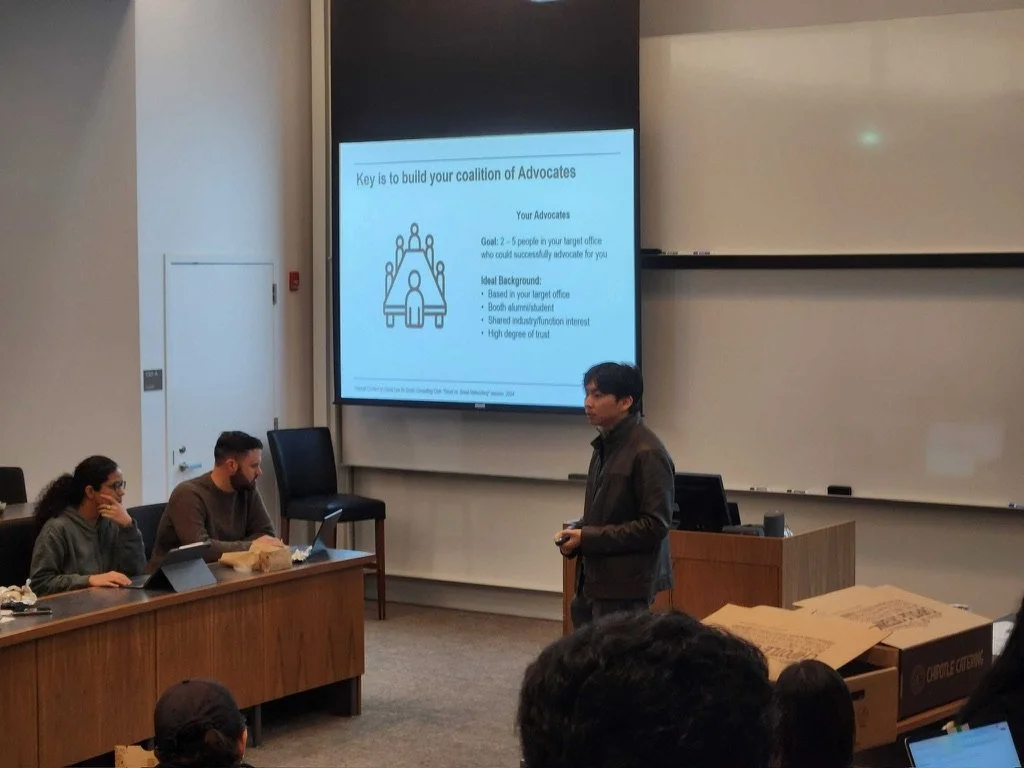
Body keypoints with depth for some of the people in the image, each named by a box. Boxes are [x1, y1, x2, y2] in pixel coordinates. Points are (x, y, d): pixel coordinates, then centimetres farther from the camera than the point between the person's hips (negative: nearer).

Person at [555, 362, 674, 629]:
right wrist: (575, 533, 3)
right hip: (594, 582, 9)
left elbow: (654, 526, -18)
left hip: (625, 590, -9)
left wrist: (588, 537, -17)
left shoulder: (647, 454, -15)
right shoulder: (605, 446, 13)